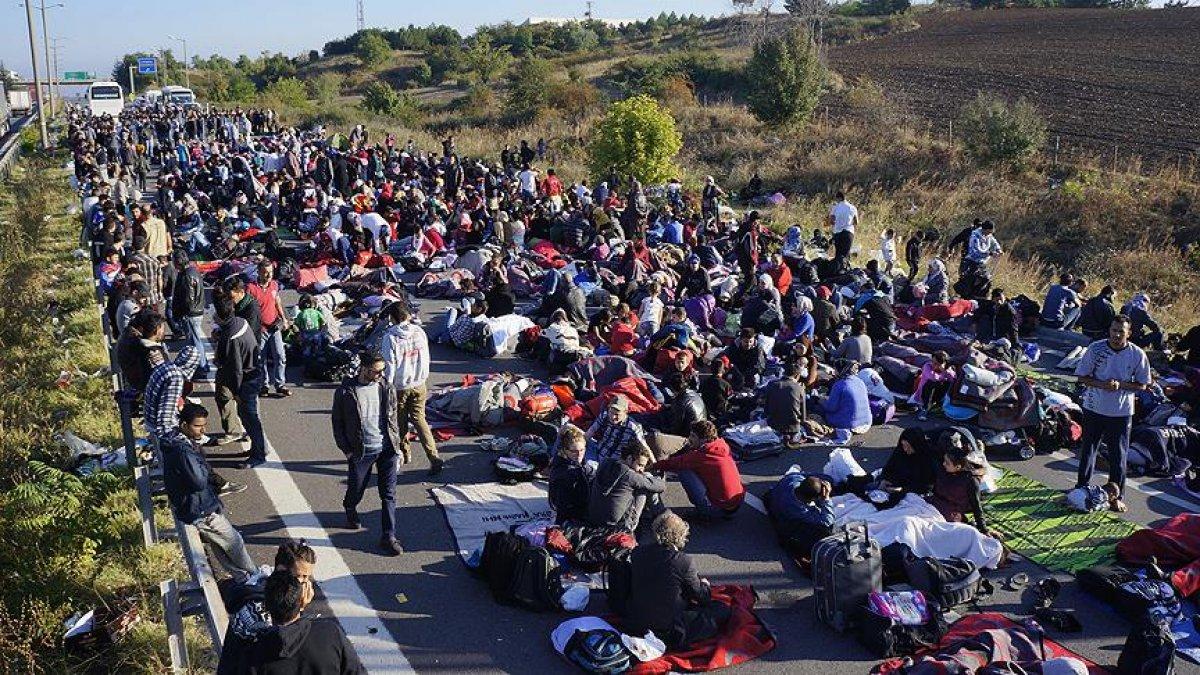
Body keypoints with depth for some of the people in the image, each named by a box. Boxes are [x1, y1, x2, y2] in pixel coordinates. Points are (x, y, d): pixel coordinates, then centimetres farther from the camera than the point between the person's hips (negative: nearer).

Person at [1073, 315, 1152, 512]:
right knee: (1088, 449, 14)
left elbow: (1142, 385, -2)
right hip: (1094, 408, 1)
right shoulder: (1095, 349, -9)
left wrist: (1120, 385, -20)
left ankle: (1116, 496, 18)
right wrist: (1102, 384, -20)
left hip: (1121, 412, -1)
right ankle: (1082, 486, 32)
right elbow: (1082, 376, -3)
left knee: (1118, 455, 5)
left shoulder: (1137, 355, -8)